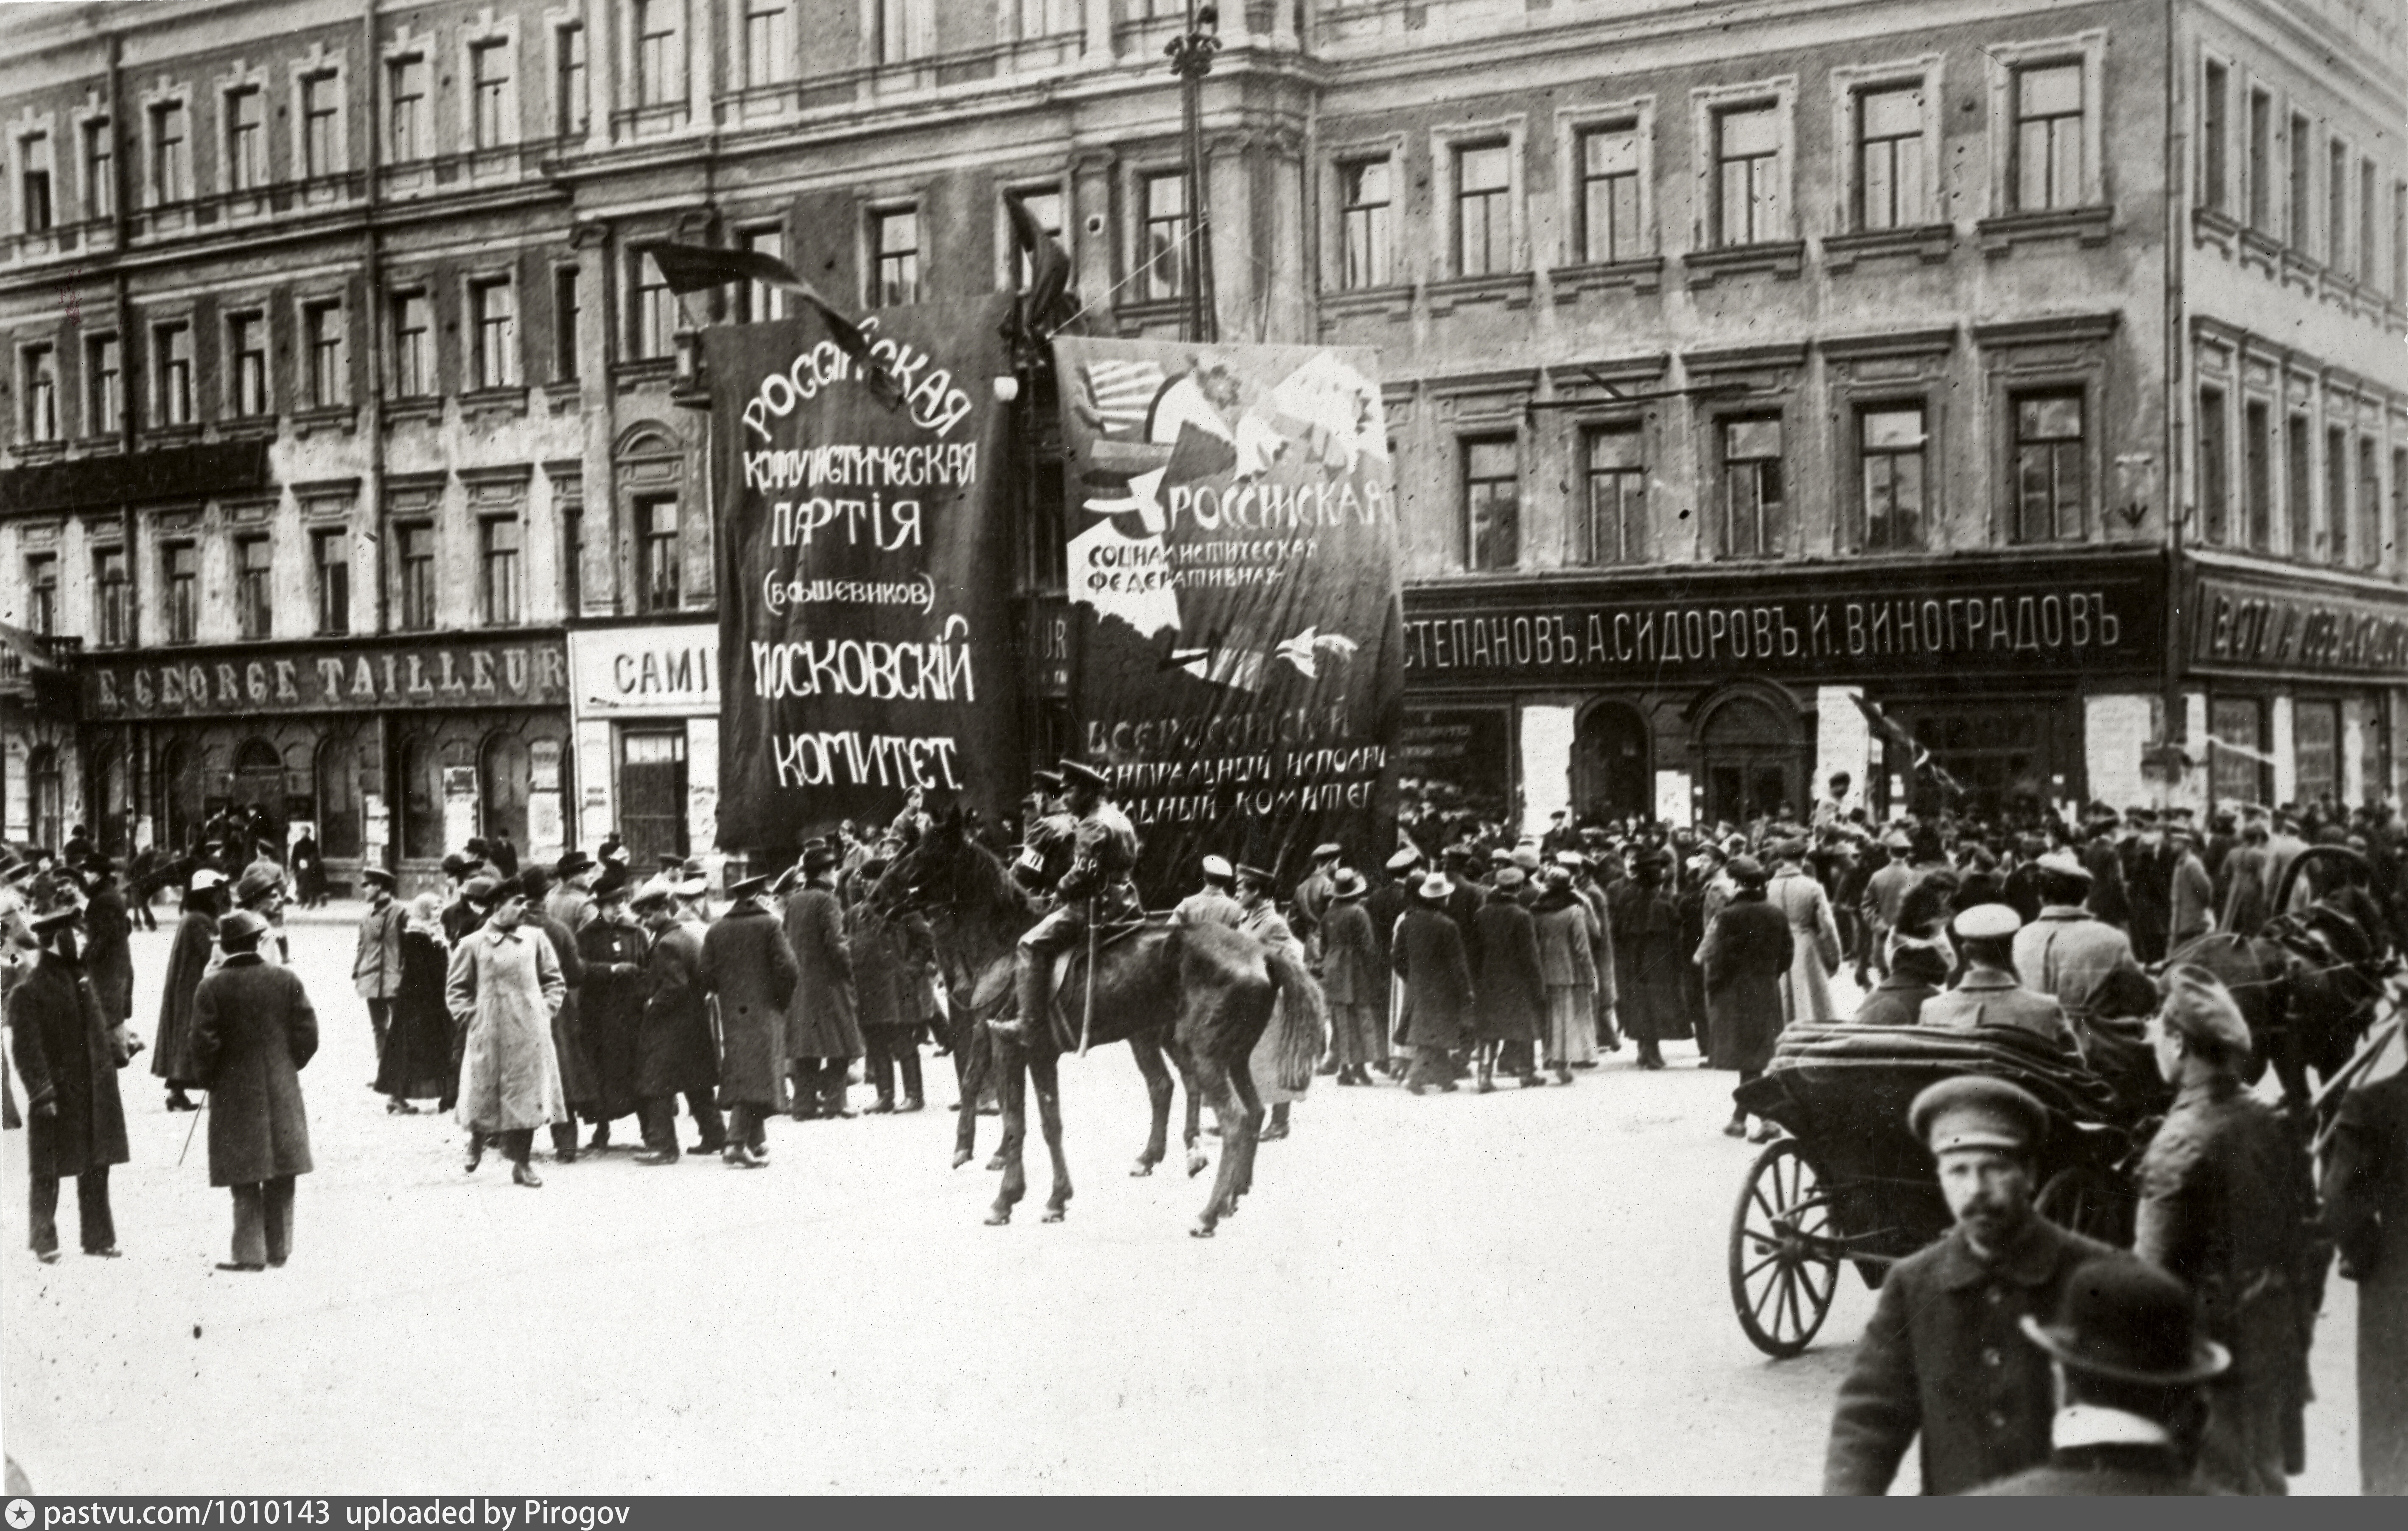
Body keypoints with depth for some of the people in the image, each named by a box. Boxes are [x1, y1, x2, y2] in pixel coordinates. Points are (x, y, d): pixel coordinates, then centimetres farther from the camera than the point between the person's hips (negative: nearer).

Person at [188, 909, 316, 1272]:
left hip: (235, 1096, -2)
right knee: (281, 1180, 11)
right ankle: (279, 1250, 16)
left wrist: (210, 1080, 6)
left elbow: (204, 1044, -11)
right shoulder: (286, 979, -2)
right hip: (282, 1092, 2)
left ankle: (251, 1254, 3)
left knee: (245, 1182, 3)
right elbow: (308, 1034, -1)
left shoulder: (212, 987, -9)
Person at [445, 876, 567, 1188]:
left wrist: (545, 1011, 2)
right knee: (484, 1095, 4)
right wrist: (472, 1018, -3)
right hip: (487, 1034, -2)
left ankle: (521, 1162, 12)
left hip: (529, 1034, 2)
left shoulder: (535, 939, 4)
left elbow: (554, 981, 12)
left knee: (526, 1098, 2)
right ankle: (477, 1139, 35)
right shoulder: (472, 944, -2)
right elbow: (455, 989, 5)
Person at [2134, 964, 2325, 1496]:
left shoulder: (2179, 1146, -20)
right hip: (2276, 1348, 7)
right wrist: (2300, 1325, 20)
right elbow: (2309, 1238, 9)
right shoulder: (2273, 1126, 0)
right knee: (2264, 1486, 20)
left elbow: (2155, 1275, -18)